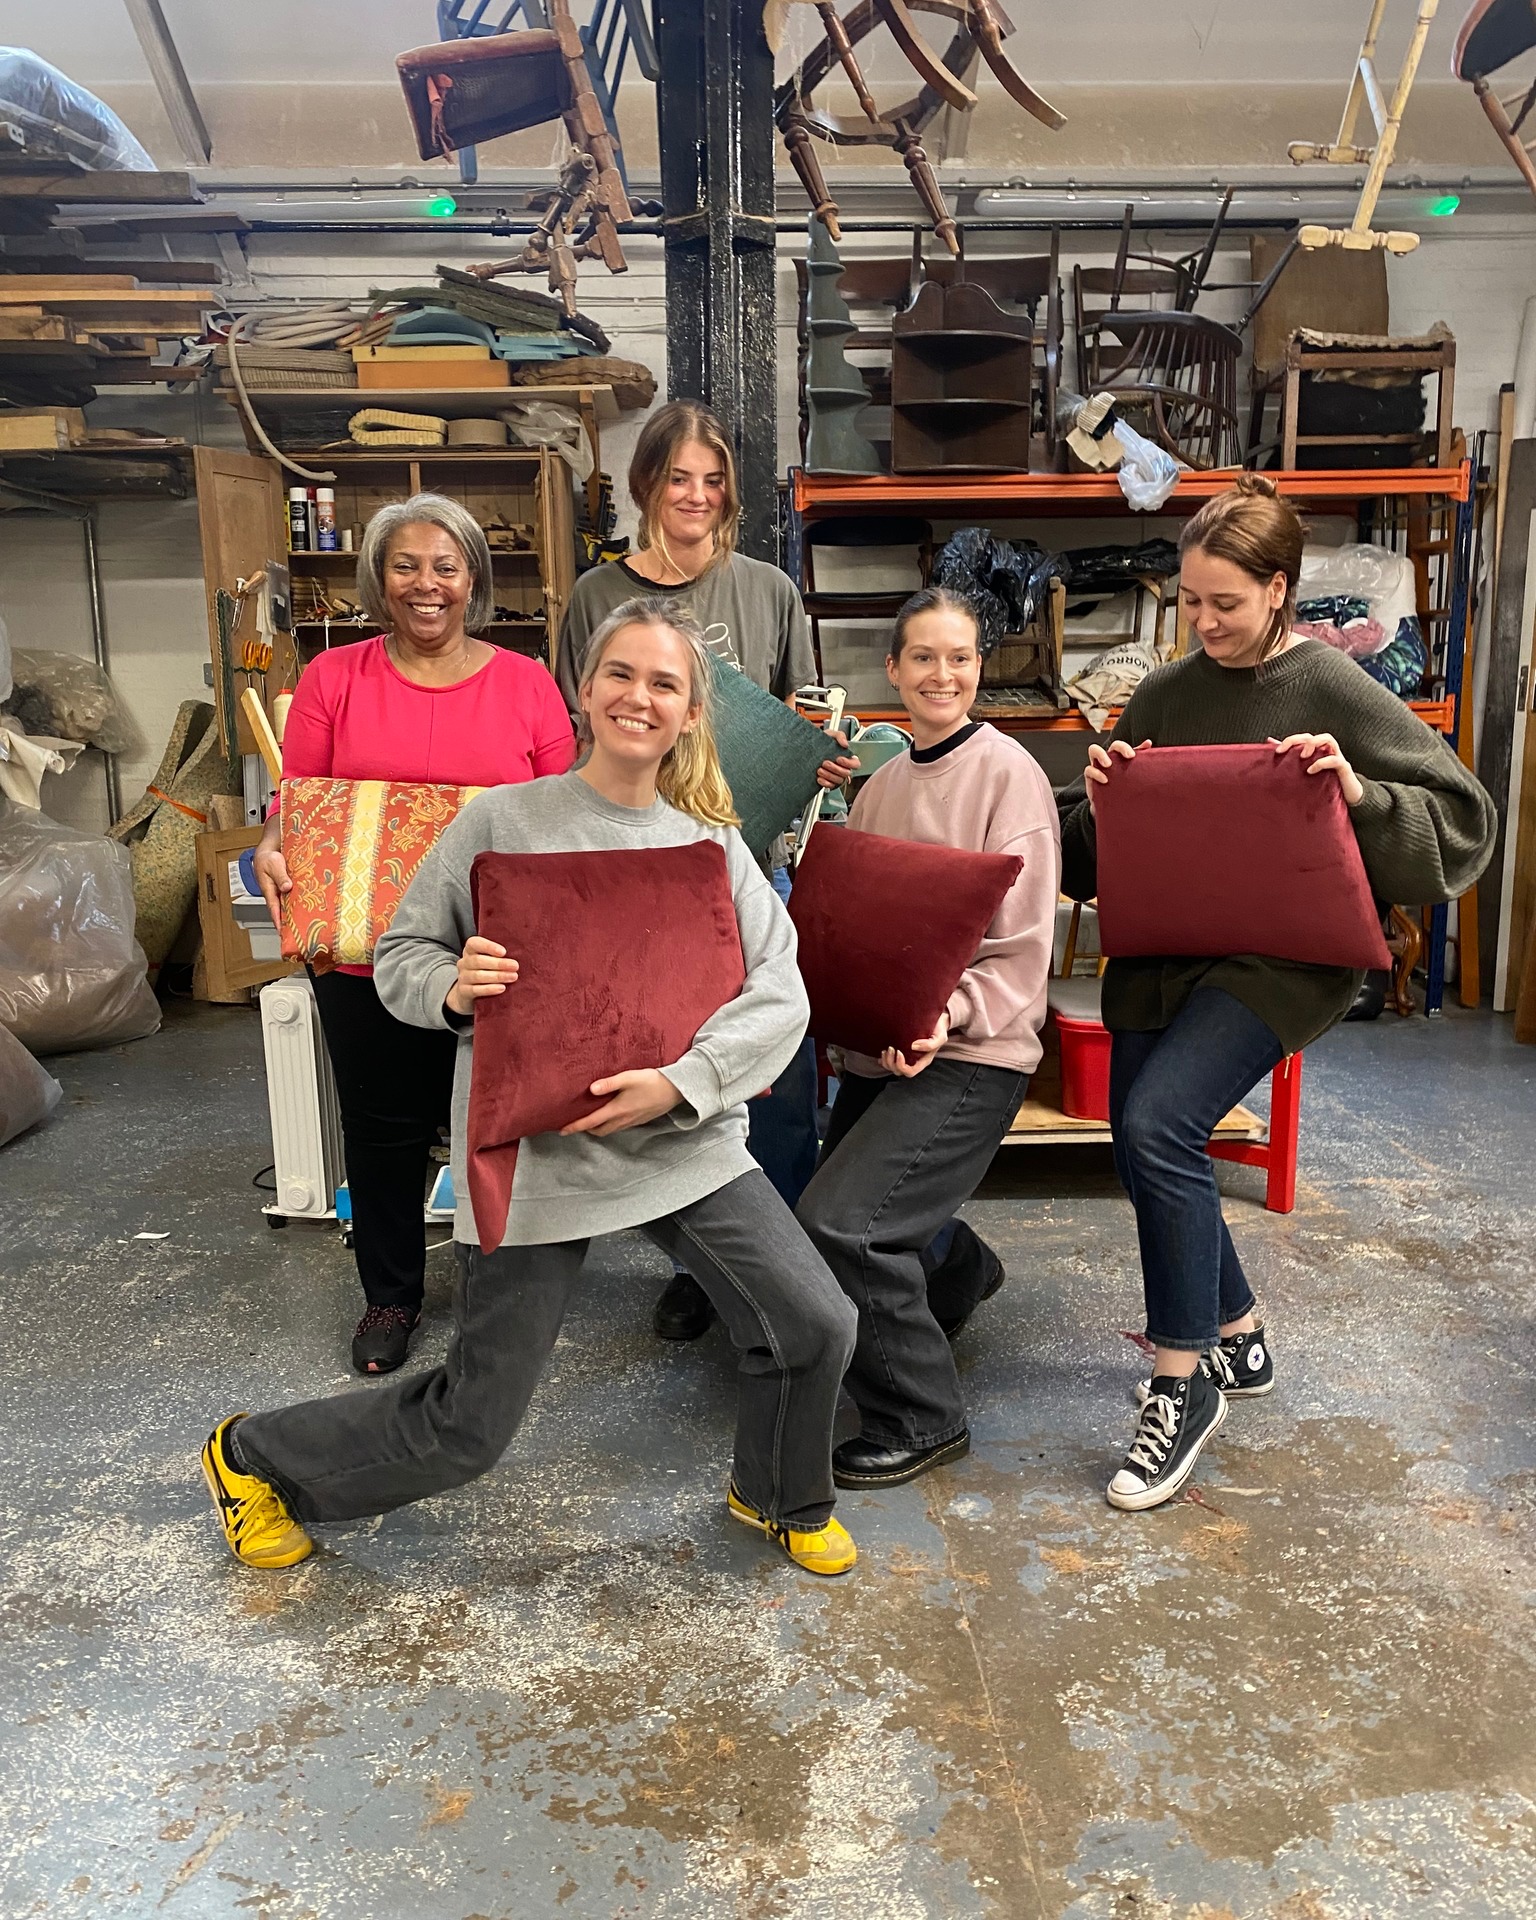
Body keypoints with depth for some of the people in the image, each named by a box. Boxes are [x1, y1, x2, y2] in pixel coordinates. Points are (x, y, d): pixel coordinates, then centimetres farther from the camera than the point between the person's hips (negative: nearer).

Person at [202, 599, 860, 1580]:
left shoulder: (712, 846, 2)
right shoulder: (502, 819, -5)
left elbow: (780, 994, -6)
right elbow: (401, 956, 1)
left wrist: (682, 1080, -21)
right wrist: (453, 986, -22)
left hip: (686, 1139, 3)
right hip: (531, 1147, -3)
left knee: (816, 1323, -6)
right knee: (470, 1426, 6)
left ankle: (781, 1498, 29)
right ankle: (251, 1456, 34)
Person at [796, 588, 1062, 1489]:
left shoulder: (1008, 773, -9)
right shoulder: (881, 785, 11)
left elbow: (1023, 949, -12)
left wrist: (947, 1015, -27)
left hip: (972, 1053, -7)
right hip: (881, 1045, 8)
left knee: (839, 1222, -20)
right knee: (829, 1221, 15)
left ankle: (923, 1419, 3)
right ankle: (956, 1265, 47)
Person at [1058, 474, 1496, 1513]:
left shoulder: (1334, 690, -6)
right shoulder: (1167, 692, 9)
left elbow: (1464, 816, -8)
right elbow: (1097, 853, 14)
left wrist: (1358, 793, -24)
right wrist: (1097, 800, -8)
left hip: (1281, 957, -6)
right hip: (1160, 950, 7)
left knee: (1158, 1123, -24)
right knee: (1146, 1152, 9)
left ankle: (1186, 1384, -6)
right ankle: (1239, 1337, 33)